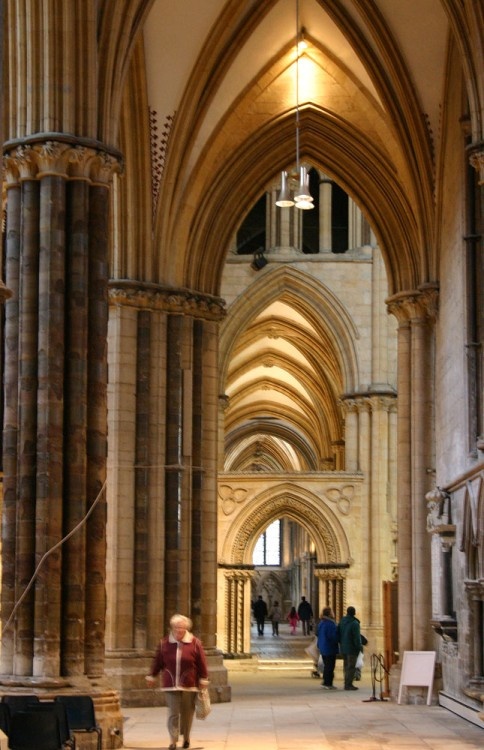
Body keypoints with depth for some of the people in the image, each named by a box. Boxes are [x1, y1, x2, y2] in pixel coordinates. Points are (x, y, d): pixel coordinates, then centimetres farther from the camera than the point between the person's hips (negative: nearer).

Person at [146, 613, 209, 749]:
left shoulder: (195, 643, -2)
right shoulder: (164, 643, 1)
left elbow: (202, 663, 0)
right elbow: (157, 662, 9)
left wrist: (203, 679, -1)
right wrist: (152, 676, 13)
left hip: (189, 685, 0)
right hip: (171, 685, 0)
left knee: (187, 713, 10)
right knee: (173, 713, -6)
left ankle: (186, 737, 29)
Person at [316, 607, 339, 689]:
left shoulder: (321, 623, 7)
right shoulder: (330, 624, -23)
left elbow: (317, 634, 14)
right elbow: (332, 636, -24)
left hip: (322, 648, 9)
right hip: (330, 648, -9)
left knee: (326, 665, 19)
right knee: (330, 666, -2)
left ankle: (325, 681, 24)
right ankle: (328, 683, 1)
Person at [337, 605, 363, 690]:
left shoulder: (342, 621, 6)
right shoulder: (354, 623, -17)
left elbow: (338, 634, 12)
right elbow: (357, 637, -18)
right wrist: (359, 647, -10)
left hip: (343, 647, 8)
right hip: (352, 648, -8)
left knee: (346, 666, 16)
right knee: (351, 667, -3)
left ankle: (347, 683, 21)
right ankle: (348, 684, -5)